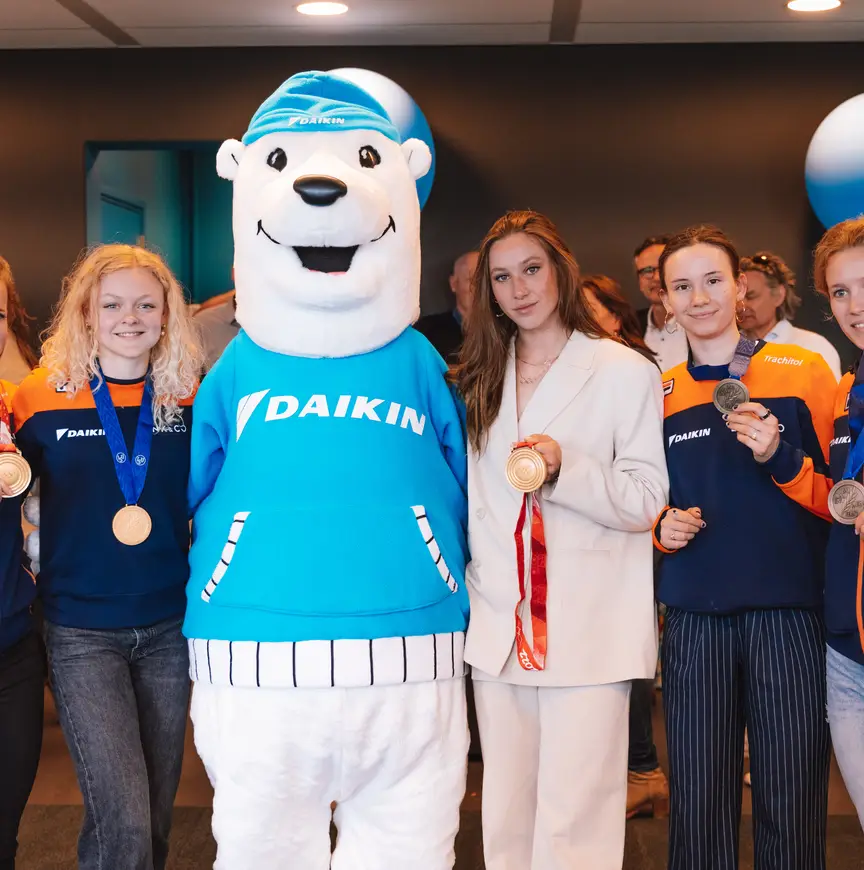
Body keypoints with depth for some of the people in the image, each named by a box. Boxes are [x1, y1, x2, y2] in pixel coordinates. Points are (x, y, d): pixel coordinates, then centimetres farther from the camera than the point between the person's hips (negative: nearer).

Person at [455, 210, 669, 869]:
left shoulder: (625, 371, 0)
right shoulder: (480, 378, 16)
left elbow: (647, 499, -5)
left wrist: (564, 468, -19)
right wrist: (471, 587, 11)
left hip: (590, 631, -4)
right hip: (499, 623, 5)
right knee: (505, 816, 10)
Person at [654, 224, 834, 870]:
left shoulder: (803, 372, 2)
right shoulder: (657, 394, 10)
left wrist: (781, 459, -13)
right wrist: (662, 525, 2)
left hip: (788, 610, -2)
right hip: (695, 616, 2)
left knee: (790, 802, 1)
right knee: (698, 801, 5)